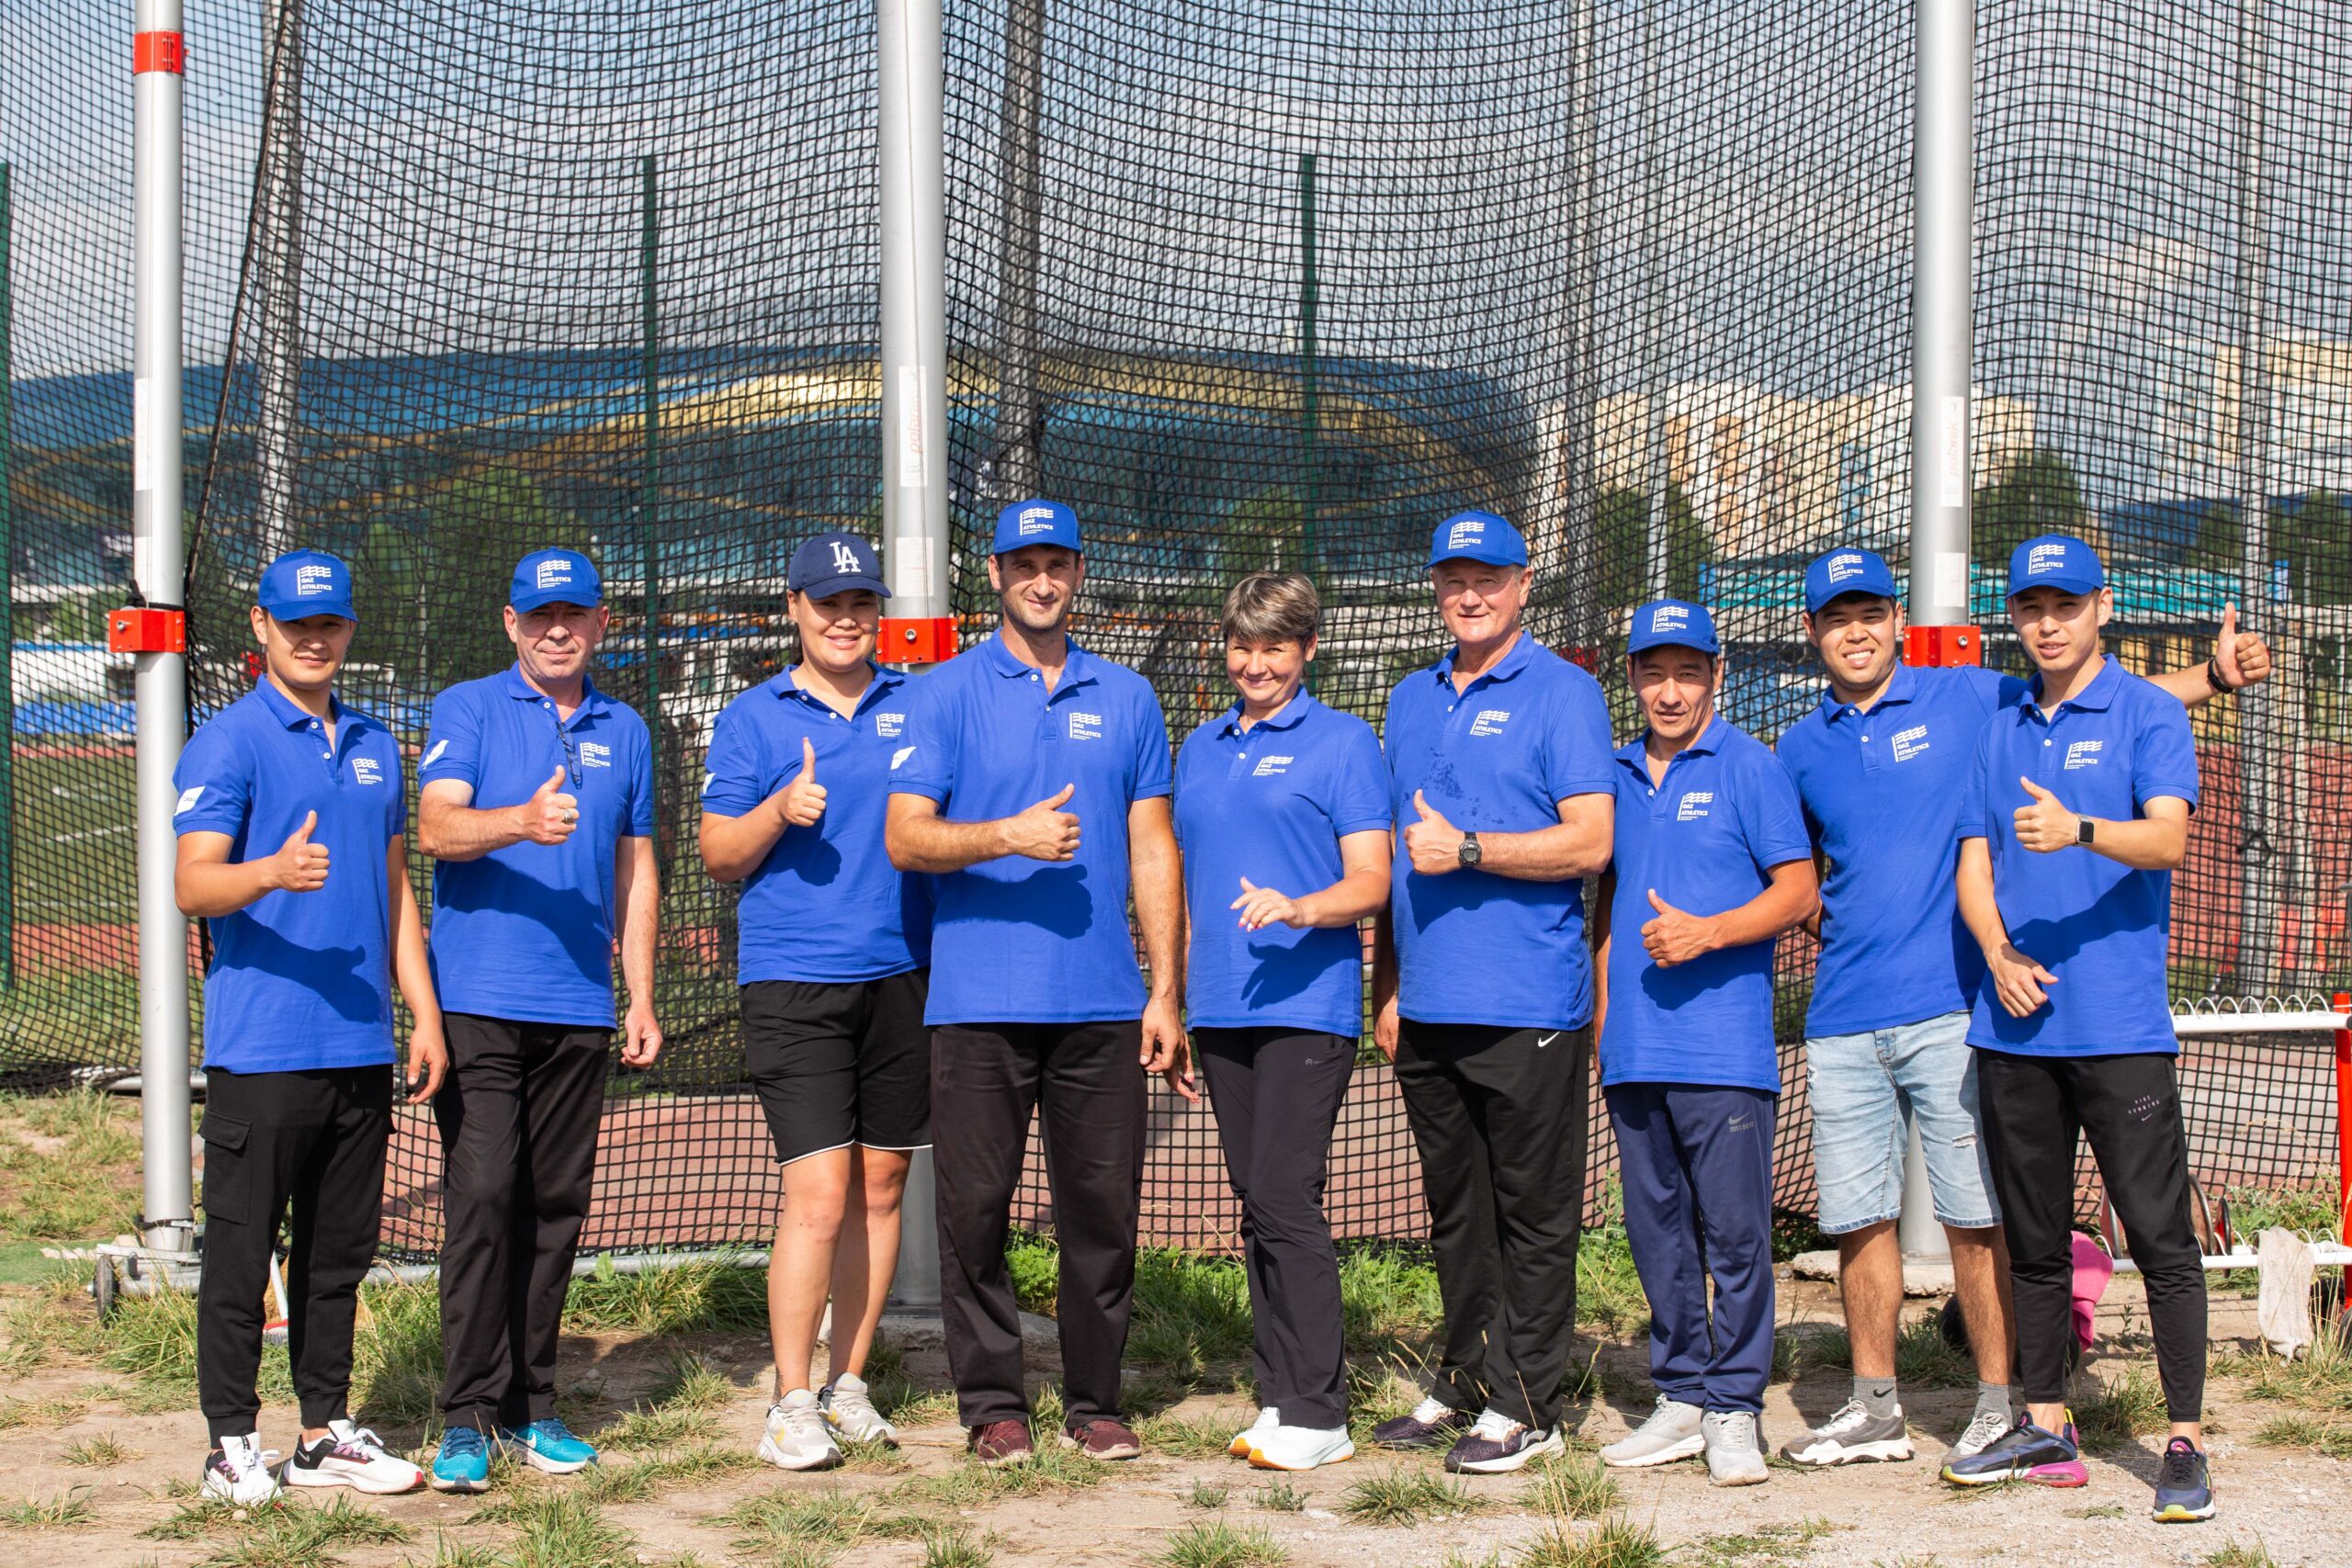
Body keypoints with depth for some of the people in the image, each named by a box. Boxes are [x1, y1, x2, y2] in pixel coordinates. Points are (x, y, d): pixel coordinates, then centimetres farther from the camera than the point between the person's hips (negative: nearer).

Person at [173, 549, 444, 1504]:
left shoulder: (374, 745, 16)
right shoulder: (228, 742, -4)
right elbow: (191, 885, -12)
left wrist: (424, 1012, 15)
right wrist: (273, 873, -32)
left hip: (363, 1049, 6)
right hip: (260, 1048, -6)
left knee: (341, 1249, 11)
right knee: (241, 1250, -2)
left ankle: (326, 1433, 20)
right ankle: (232, 1443, 6)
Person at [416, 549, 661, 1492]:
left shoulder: (624, 732, 15)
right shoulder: (467, 711, 3)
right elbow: (436, 825, -13)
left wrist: (641, 999, 14)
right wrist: (522, 822, -33)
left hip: (579, 1010, 4)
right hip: (479, 999, -4)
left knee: (556, 1207, 6)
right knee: (481, 1198, -10)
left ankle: (531, 1408, 14)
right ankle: (469, 1416, -7)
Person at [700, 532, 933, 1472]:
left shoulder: (920, 707, 11)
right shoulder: (753, 719, 4)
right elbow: (719, 857, 3)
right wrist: (780, 810, -15)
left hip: (904, 974, 3)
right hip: (794, 980, -3)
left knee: (880, 1188, 8)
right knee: (819, 1194, -11)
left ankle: (849, 1383, 19)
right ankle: (793, 1403, -4)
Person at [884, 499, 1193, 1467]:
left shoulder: (1126, 699, 13)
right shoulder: (944, 695, 5)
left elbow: (1152, 853, 12)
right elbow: (906, 839, -3)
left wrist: (1167, 994, 6)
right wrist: (1011, 836, -20)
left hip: (1102, 1005, 2)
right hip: (978, 1004, -2)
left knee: (1104, 1207, 3)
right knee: (975, 1208, 0)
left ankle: (1094, 1404, 14)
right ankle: (992, 1405, 11)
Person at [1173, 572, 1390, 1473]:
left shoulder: (1342, 743, 0)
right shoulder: (1200, 749, 18)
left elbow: (1370, 883, -6)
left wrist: (1296, 908, -24)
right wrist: (1176, 1001, 19)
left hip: (1307, 1004, -6)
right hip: (1221, 1011, 6)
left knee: (1283, 1198, -12)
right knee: (1258, 1205, 8)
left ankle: (1317, 1413, -7)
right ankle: (1280, 1397, 14)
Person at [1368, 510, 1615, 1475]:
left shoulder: (1562, 694, -3)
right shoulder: (1412, 701, 17)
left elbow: (1589, 841, -12)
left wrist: (1467, 849, -16)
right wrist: (1386, 985, 16)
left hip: (1527, 1000, -7)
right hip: (1427, 1003, 7)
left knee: (1533, 1213, -1)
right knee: (1454, 1208, 13)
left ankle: (1526, 1407, 3)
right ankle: (1466, 1382, 23)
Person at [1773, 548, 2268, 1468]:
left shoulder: (1969, 700, 3)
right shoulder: (1800, 751, 14)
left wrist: (2215, 675, -9)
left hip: (1948, 1007, -3)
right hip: (1842, 1020, 4)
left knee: (1975, 1217, -3)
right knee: (1857, 1221, 6)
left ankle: (1999, 1408, 7)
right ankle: (1875, 1410, 17)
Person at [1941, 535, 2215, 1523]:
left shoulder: (2148, 714, 1)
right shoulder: (2000, 732, 16)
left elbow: (2167, 839, -14)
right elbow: (1973, 865, 13)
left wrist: (2079, 831, -34)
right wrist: (1999, 954, -6)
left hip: (2120, 1025, -5)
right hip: (2015, 1029, 5)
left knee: (2160, 1236, -7)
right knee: (2034, 1237, 12)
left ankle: (2186, 1443, -4)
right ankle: (2046, 1430, 21)